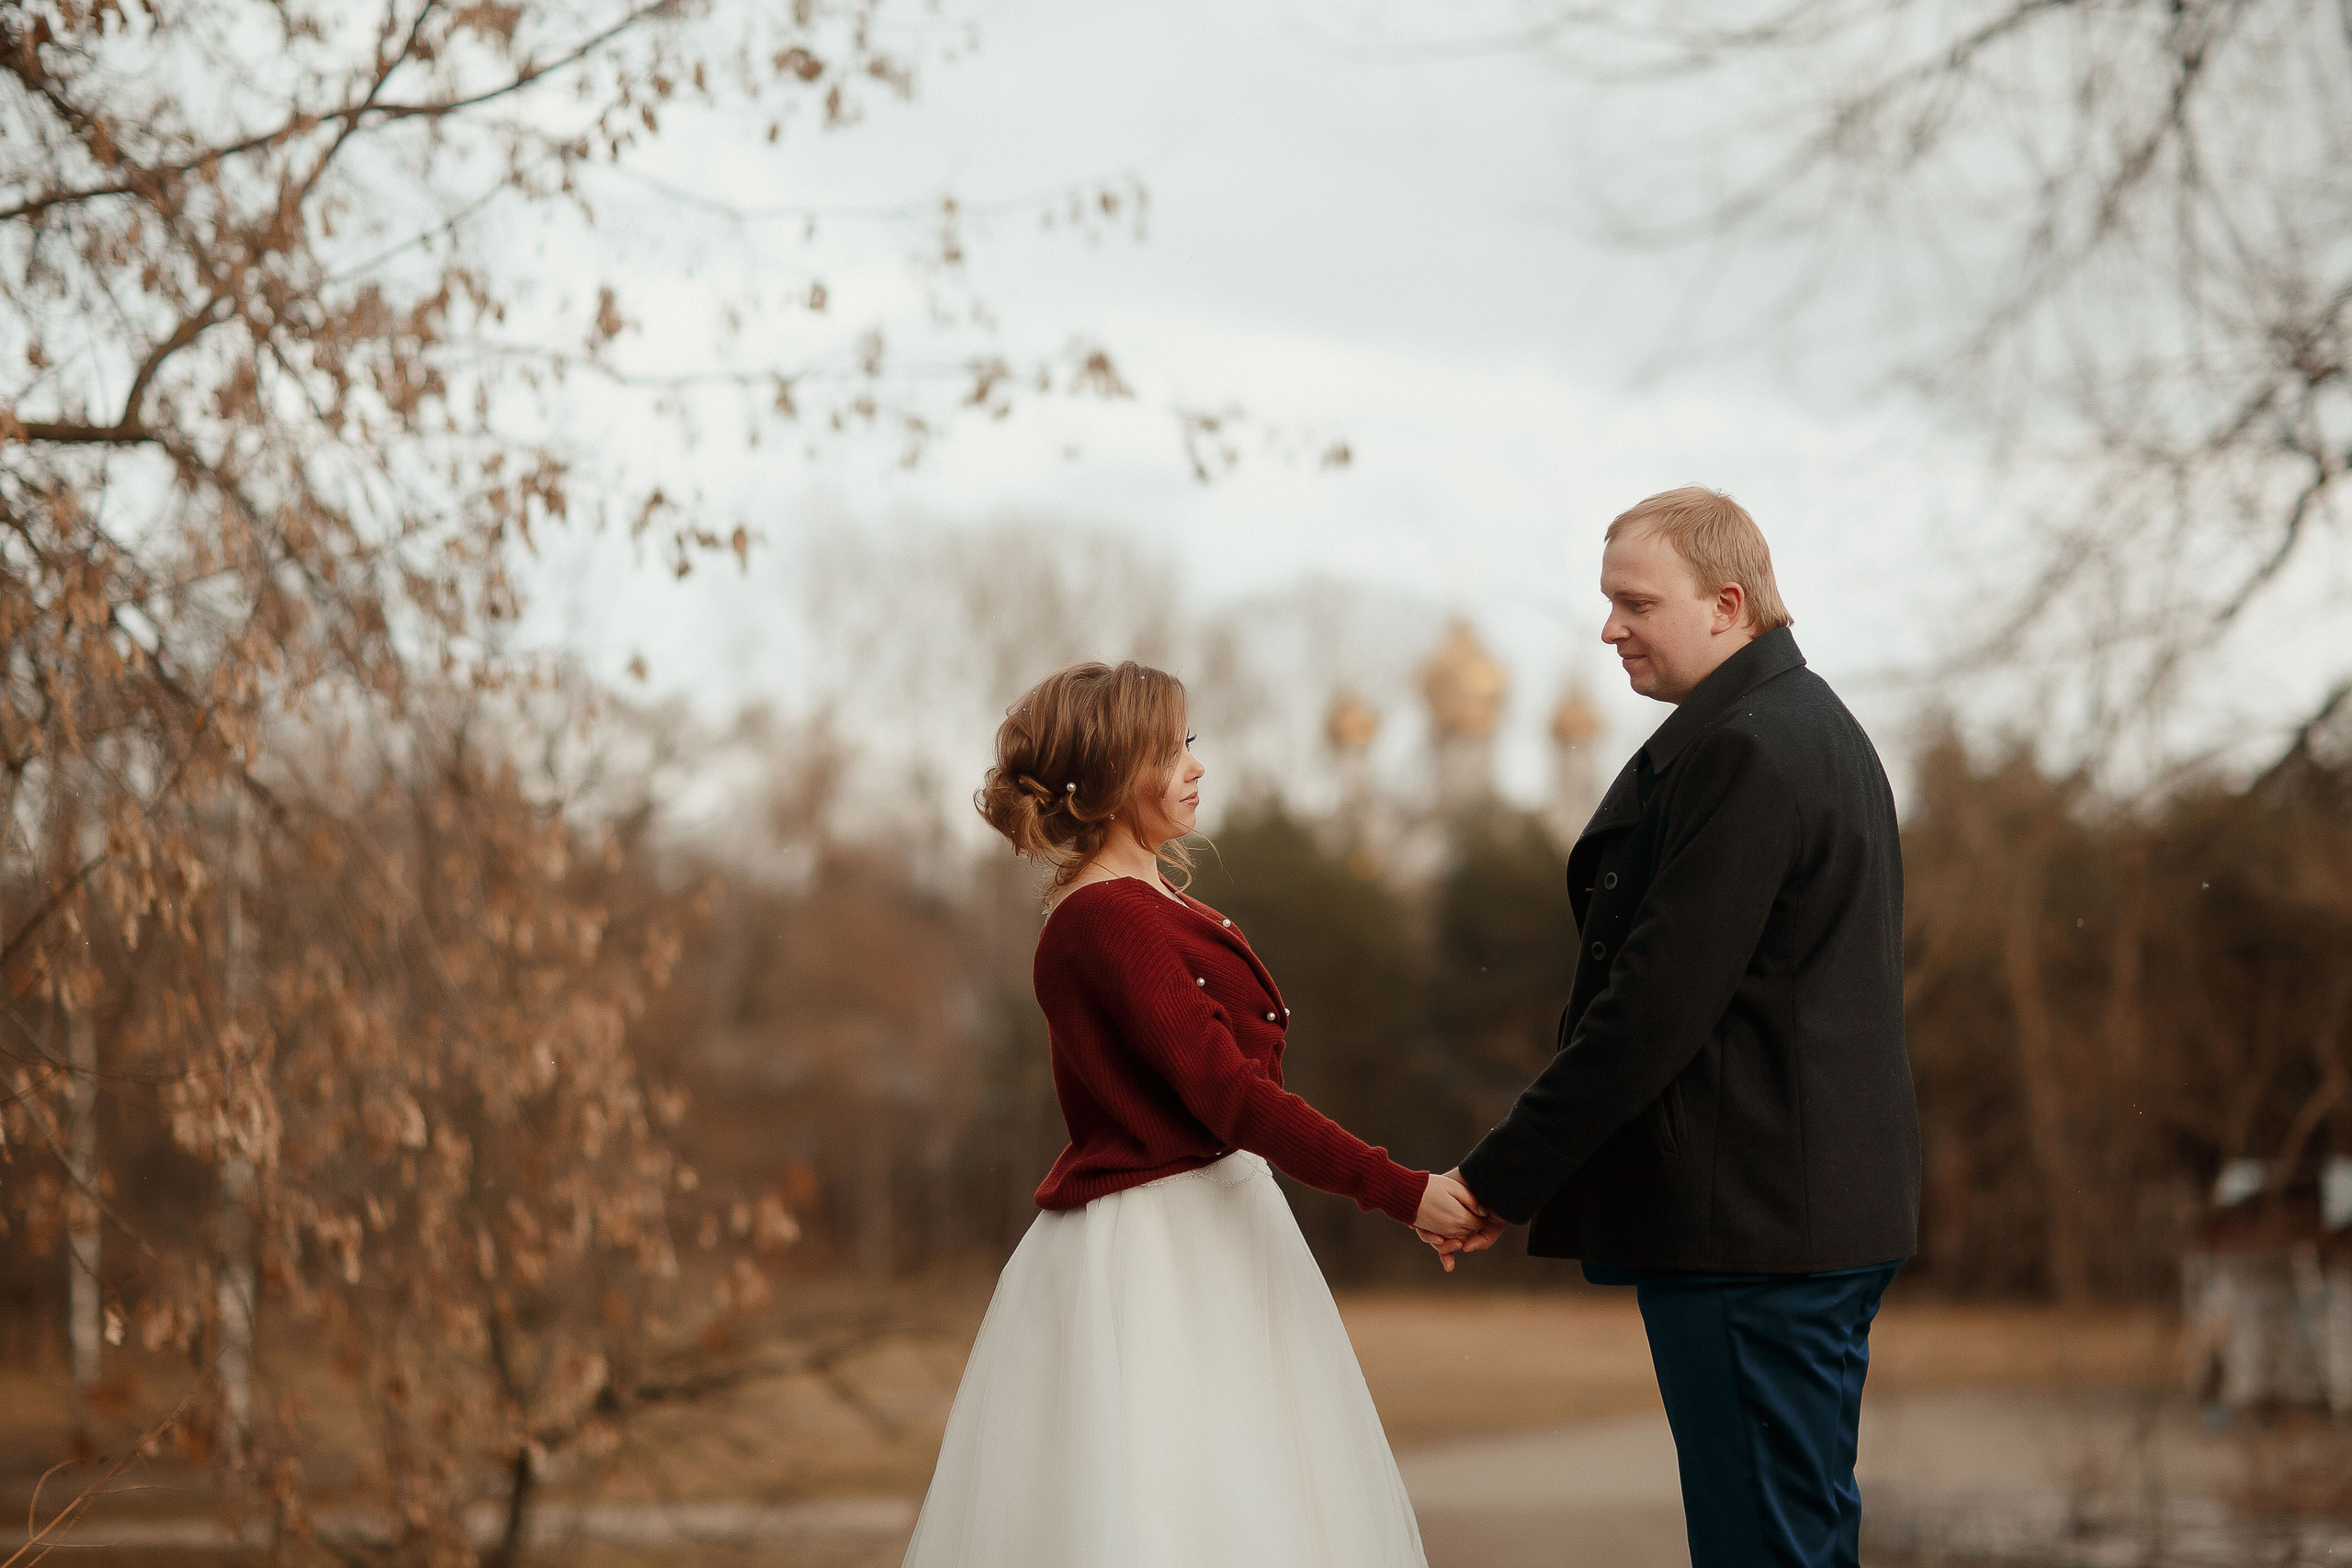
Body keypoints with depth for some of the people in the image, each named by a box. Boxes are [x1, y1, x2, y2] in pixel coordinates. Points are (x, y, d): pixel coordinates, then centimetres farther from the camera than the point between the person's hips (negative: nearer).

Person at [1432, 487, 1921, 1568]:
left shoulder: (1741, 754, -17)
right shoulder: (1815, 727, 17)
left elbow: (1658, 1003, -21)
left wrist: (1506, 1178, -15)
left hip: (1751, 1226, -11)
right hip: (1824, 1209, 11)